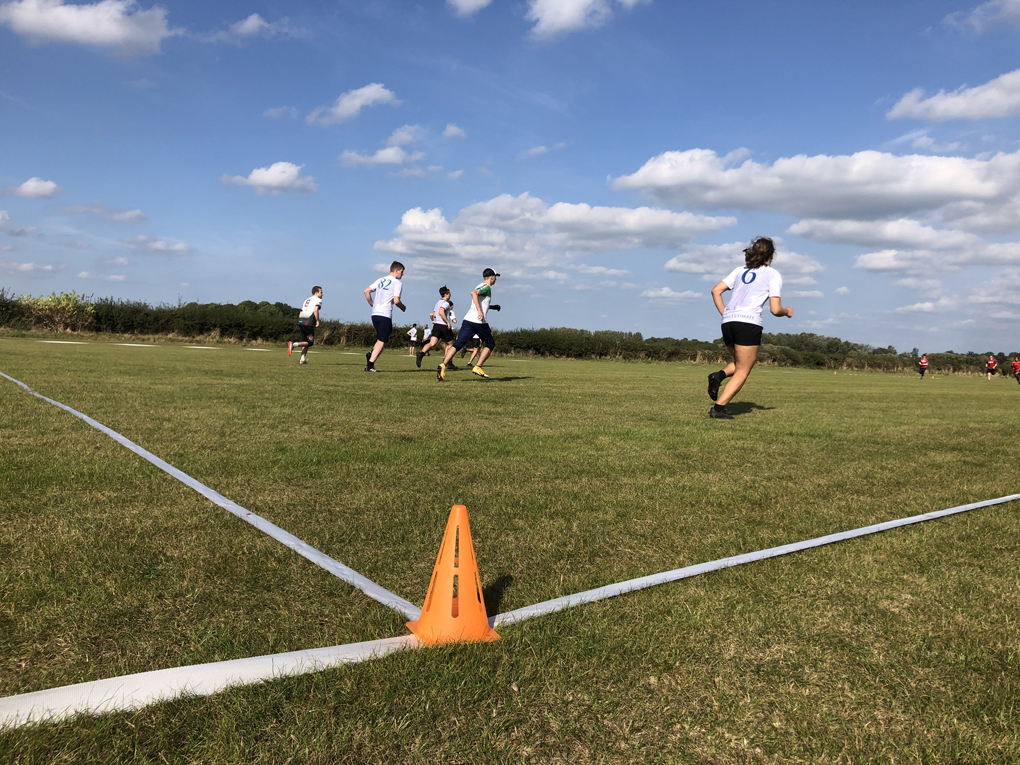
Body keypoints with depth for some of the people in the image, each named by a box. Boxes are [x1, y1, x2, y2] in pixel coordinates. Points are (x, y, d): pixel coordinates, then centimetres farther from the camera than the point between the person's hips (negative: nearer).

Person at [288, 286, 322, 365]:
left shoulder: (307, 300, 26)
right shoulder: (318, 300, 3)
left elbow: (301, 314, 21)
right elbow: (315, 310, -15)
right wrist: (317, 321, -7)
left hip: (301, 321, 8)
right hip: (308, 323, -8)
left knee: (306, 340, 16)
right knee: (310, 342, -2)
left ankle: (302, 359, 8)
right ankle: (294, 344, -21)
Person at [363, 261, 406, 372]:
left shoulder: (380, 280, 16)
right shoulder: (397, 283, -4)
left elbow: (366, 291, 10)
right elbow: (396, 301, -14)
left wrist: (372, 304, 17)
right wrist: (403, 307, 5)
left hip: (375, 313, 7)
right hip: (385, 315, -7)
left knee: (386, 337, 22)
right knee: (382, 341, -1)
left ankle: (371, 354, 1)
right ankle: (370, 365, -8)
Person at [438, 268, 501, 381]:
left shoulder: (481, 286, 24)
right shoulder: (487, 287, -3)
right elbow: (473, 293, -23)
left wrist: (492, 307, 37)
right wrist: (480, 311, -26)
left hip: (468, 319, 8)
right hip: (479, 321, -8)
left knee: (457, 344, -2)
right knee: (490, 344, 11)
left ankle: (443, 365, -20)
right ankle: (477, 367, 1)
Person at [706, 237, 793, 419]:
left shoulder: (740, 270, 18)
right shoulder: (773, 275, 4)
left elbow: (716, 291, 10)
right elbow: (775, 310, -3)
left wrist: (725, 313, 15)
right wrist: (787, 312, 18)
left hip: (727, 322, 6)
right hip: (749, 324, -6)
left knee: (741, 364, 27)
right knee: (742, 373, 4)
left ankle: (719, 375, -2)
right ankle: (718, 409, -7)